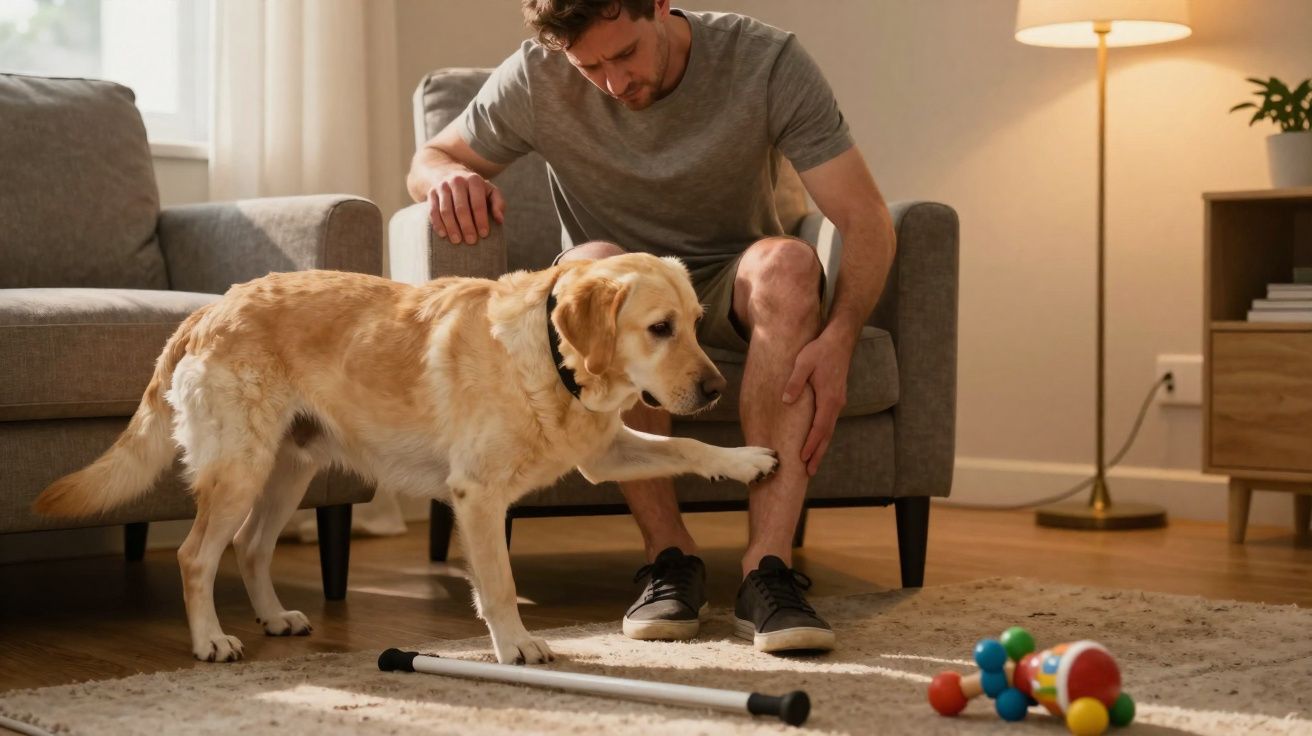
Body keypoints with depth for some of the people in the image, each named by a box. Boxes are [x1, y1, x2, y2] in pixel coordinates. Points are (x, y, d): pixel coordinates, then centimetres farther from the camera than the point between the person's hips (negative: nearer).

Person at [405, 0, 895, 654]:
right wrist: (451, 176, -25)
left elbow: (866, 218, -18)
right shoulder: (536, 78, -13)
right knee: (594, 264, -35)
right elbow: (427, 160, 2)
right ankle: (670, 554, -29)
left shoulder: (767, 62, -16)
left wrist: (838, 337, -36)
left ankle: (768, 565, -40)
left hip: (729, 296, 0)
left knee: (786, 263, -35)